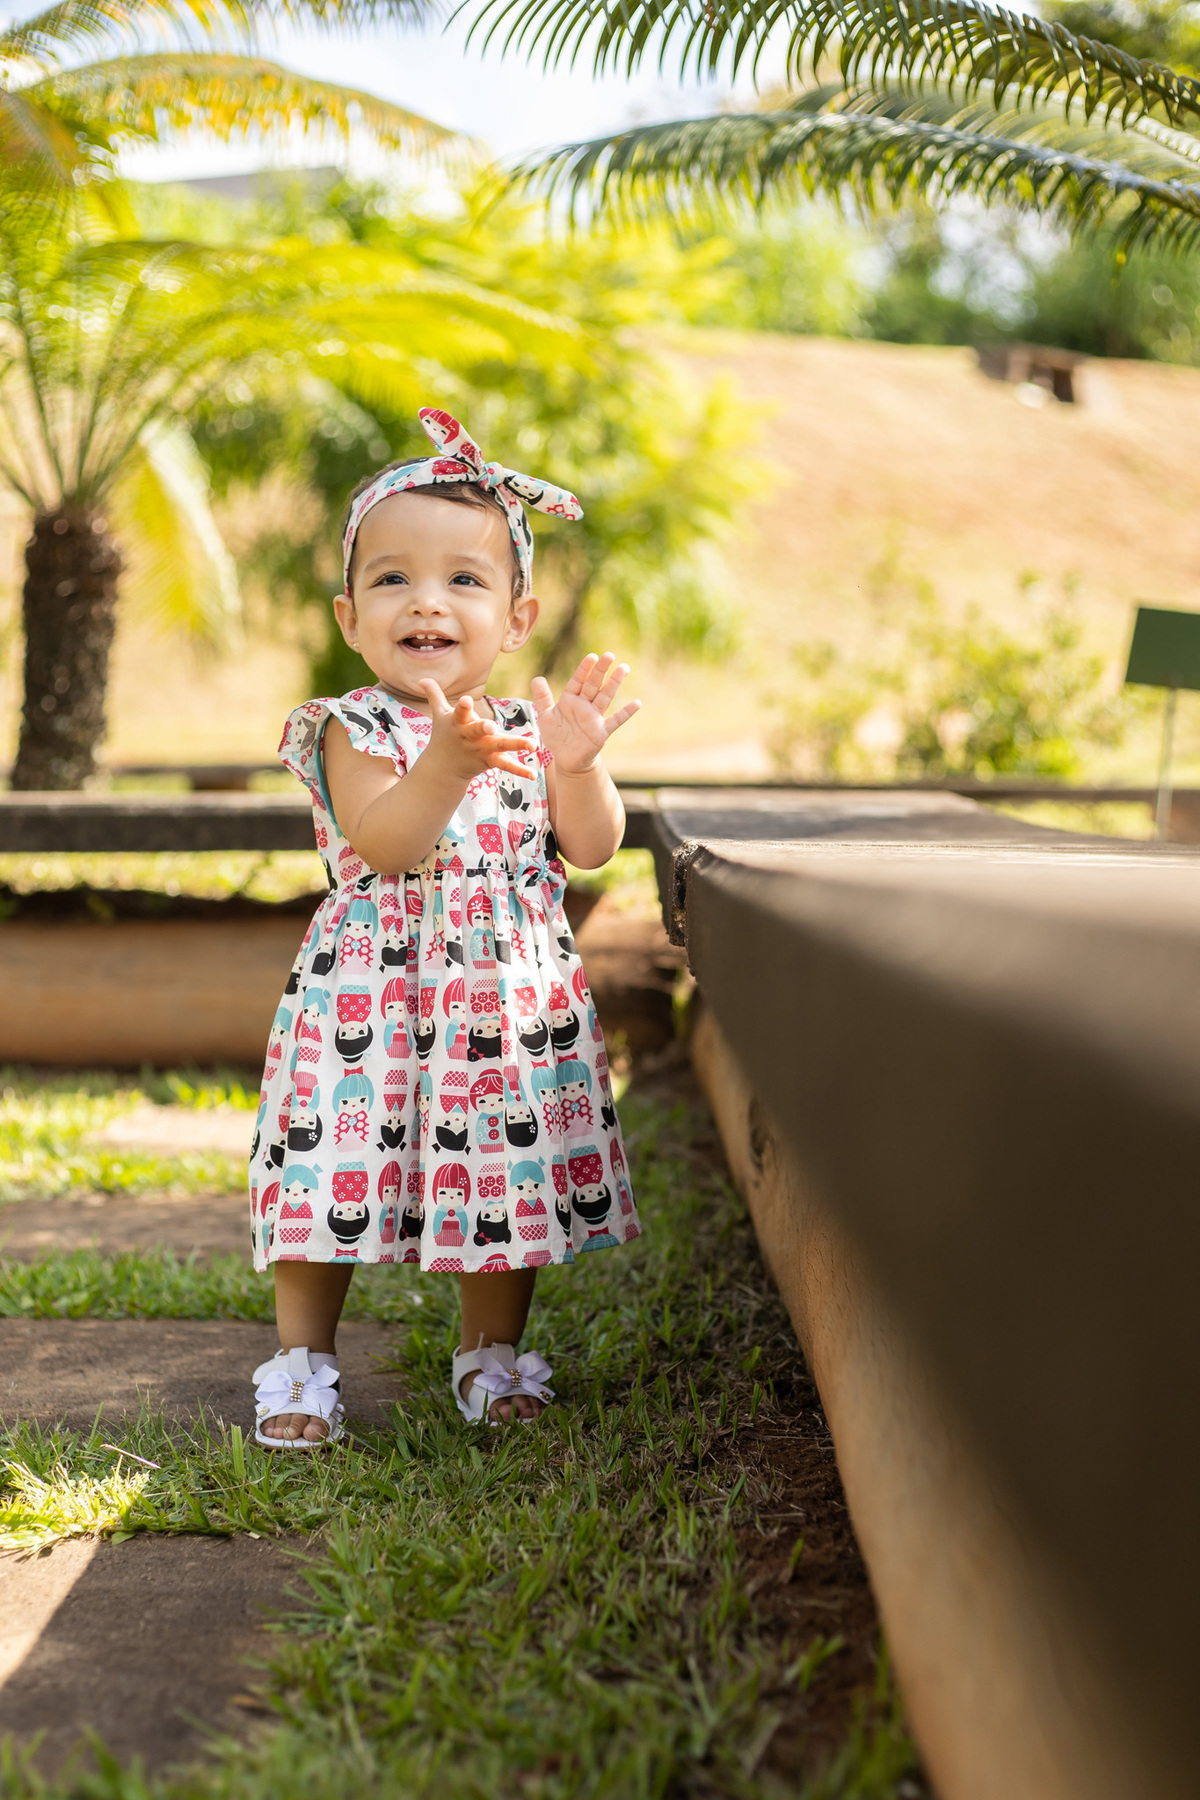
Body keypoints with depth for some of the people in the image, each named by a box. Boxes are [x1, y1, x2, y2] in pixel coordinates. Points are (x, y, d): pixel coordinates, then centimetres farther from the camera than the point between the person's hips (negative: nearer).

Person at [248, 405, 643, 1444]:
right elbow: (381, 844, -21)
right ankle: (304, 1360, 17)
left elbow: (592, 848, 0)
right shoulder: (356, 730, -6)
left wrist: (576, 764, -17)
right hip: (375, 989, -3)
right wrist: (445, 766, -36)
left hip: (509, 990, 3)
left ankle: (492, 1354, 27)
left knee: (508, 1174, 9)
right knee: (339, 1166, -1)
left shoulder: (529, 727, 7)